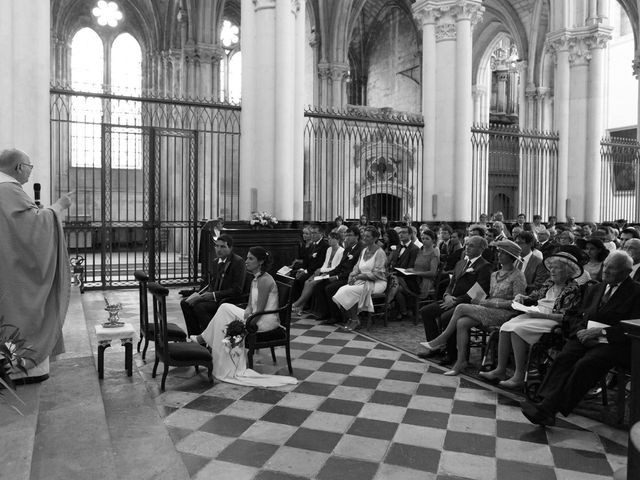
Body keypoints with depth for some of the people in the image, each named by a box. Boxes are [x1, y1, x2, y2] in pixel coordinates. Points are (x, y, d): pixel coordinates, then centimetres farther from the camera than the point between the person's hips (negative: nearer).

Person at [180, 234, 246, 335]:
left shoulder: (238, 262, -14)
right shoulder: (216, 262, 13)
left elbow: (237, 290, -18)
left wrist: (214, 295, -20)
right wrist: (199, 294, -1)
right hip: (214, 297, 9)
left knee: (199, 307, -27)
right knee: (185, 303, -4)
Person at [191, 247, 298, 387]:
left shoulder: (264, 280, -17)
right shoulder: (255, 279, 13)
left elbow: (259, 311, -20)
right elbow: (250, 306, 11)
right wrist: (244, 317, -6)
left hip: (266, 321, -9)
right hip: (257, 318, 9)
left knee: (226, 308, -9)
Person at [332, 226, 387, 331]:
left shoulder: (380, 253, -10)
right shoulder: (364, 251, 15)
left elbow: (376, 274, -16)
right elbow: (357, 267, 16)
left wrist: (358, 276, -18)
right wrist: (352, 275, -6)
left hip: (377, 283, -7)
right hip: (363, 281, 7)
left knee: (349, 291, -27)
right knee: (342, 290, -18)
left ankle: (355, 320, -11)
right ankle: (351, 318, -5)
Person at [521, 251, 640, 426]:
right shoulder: (594, 289, 24)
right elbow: (576, 316, 22)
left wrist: (601, 331, -16)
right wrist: (580, 330, -1)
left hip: (613, 343, -5)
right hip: (585, 337, 5)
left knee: (585, 364, -31)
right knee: (563, 357, -25)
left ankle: (549, 408, -35)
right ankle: (547, 403, -36)